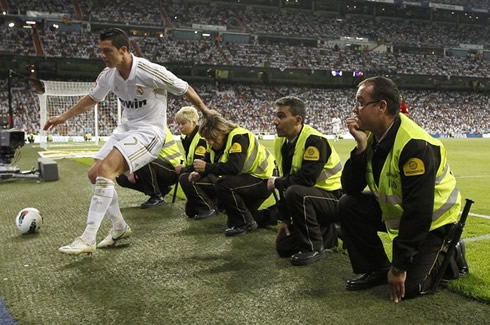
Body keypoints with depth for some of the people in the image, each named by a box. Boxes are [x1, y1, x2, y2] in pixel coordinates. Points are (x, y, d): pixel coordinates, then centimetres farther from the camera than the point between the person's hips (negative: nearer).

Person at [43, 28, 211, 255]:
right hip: (127, 127, 8)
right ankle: (119, 227, 19)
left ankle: (88, 239, -21)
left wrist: (205, 111, 3)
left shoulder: (150, 72, -22)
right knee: (95, 173, 2)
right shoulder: (108, 75, -2)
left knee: (105, 170, -24)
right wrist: (63, 117, 22)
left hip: (150, 131, -8)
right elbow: (91, 99, 19)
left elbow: (185, 89, -8)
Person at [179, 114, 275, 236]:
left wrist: (207, 167, -28)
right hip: (238, 180, 9)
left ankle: (245, 223, -23)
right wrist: (198, 172, -13)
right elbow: (207, 161, 9)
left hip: (260, 180, -9)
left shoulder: (239, 137, -24)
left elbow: (234, 167, -36)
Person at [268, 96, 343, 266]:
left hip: (335, 199, -8)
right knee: (283, 246, 4)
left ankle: (314, 247, -16)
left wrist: (275, 182, -17)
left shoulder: (315, 140, -23)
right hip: (308, 198, 8)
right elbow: (286, 183, 6)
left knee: (295, 193, -36)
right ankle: (330, 235, 23)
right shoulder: (281, 142, 1)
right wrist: (284, 218, 3)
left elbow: (306, 179, -34)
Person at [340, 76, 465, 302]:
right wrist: (361, 148, -25)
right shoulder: (372, 136, -8)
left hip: (434, 219, -7)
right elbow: (350, 188, -10)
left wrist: (399, 266, -27)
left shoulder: (415, 145, -32)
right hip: (397, 210, 7)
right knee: (348, 206, -13)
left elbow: (418, 213, -32)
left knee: (405, 287, -15)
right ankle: (376, 269, 3)